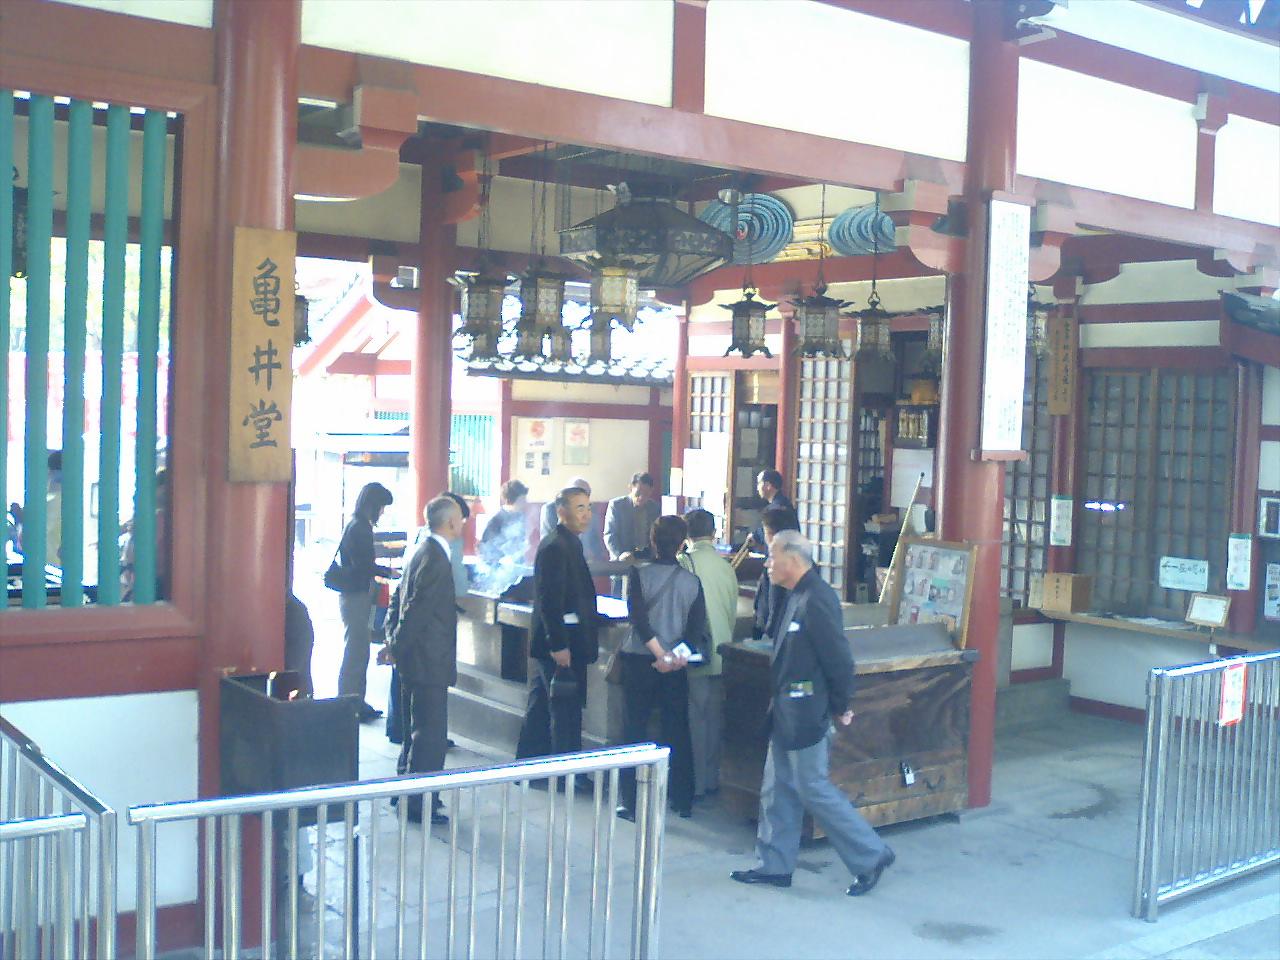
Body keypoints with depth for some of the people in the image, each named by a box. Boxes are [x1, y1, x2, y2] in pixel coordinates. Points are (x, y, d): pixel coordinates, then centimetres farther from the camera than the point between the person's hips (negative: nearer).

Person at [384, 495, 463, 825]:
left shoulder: (422, 552, 11)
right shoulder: (436, 560, -20)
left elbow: (398, 598, 16)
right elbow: (417, 609, -23)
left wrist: (393, 641, 15)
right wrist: (398, 645, -13)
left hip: (413, 659, 10)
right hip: (428, 661, -10)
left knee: (417, 729, 20)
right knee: (430, 735, -3)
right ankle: (421, 804, 3)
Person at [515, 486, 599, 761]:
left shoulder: (569, 543, 14)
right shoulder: (555, 547, -18)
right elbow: (549, 601, -23)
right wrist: (559, 645, -24)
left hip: (550, 645, 10)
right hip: (561, 645, -10)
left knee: (539, 712, 17)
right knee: (566, 714, -2)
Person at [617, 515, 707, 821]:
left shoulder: (639, 574, -9)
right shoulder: (692, 581, 0)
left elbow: (638, 617, -17)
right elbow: (698, 626, -5)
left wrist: (660, 654, -16)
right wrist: (680, 653, -10)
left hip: (640, 660, -2)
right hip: (676, 666, 3)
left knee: (635, 730, 4)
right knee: (678, 731, 12)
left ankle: (631, 803, 4)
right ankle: (683, 801, 17)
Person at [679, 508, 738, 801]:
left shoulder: (687, 563, -12)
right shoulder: (726, 566, 4)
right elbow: (733, 612, 12)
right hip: (722, 654, 5)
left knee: (696, 719, 2)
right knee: (715, 718, 14)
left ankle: (696, 784, 6)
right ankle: (712, 779, 22)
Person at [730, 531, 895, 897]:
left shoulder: (817, 599, -21)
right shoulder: (797, 597, 10)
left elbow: (839, 658, -20)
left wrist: (841, 707, -11)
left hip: (805, 714, -10)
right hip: (786, 713, 10)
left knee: (813, 788, -1)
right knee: (777, 788, 14)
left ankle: (871, 856, 11)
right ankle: (774, 865, 23)